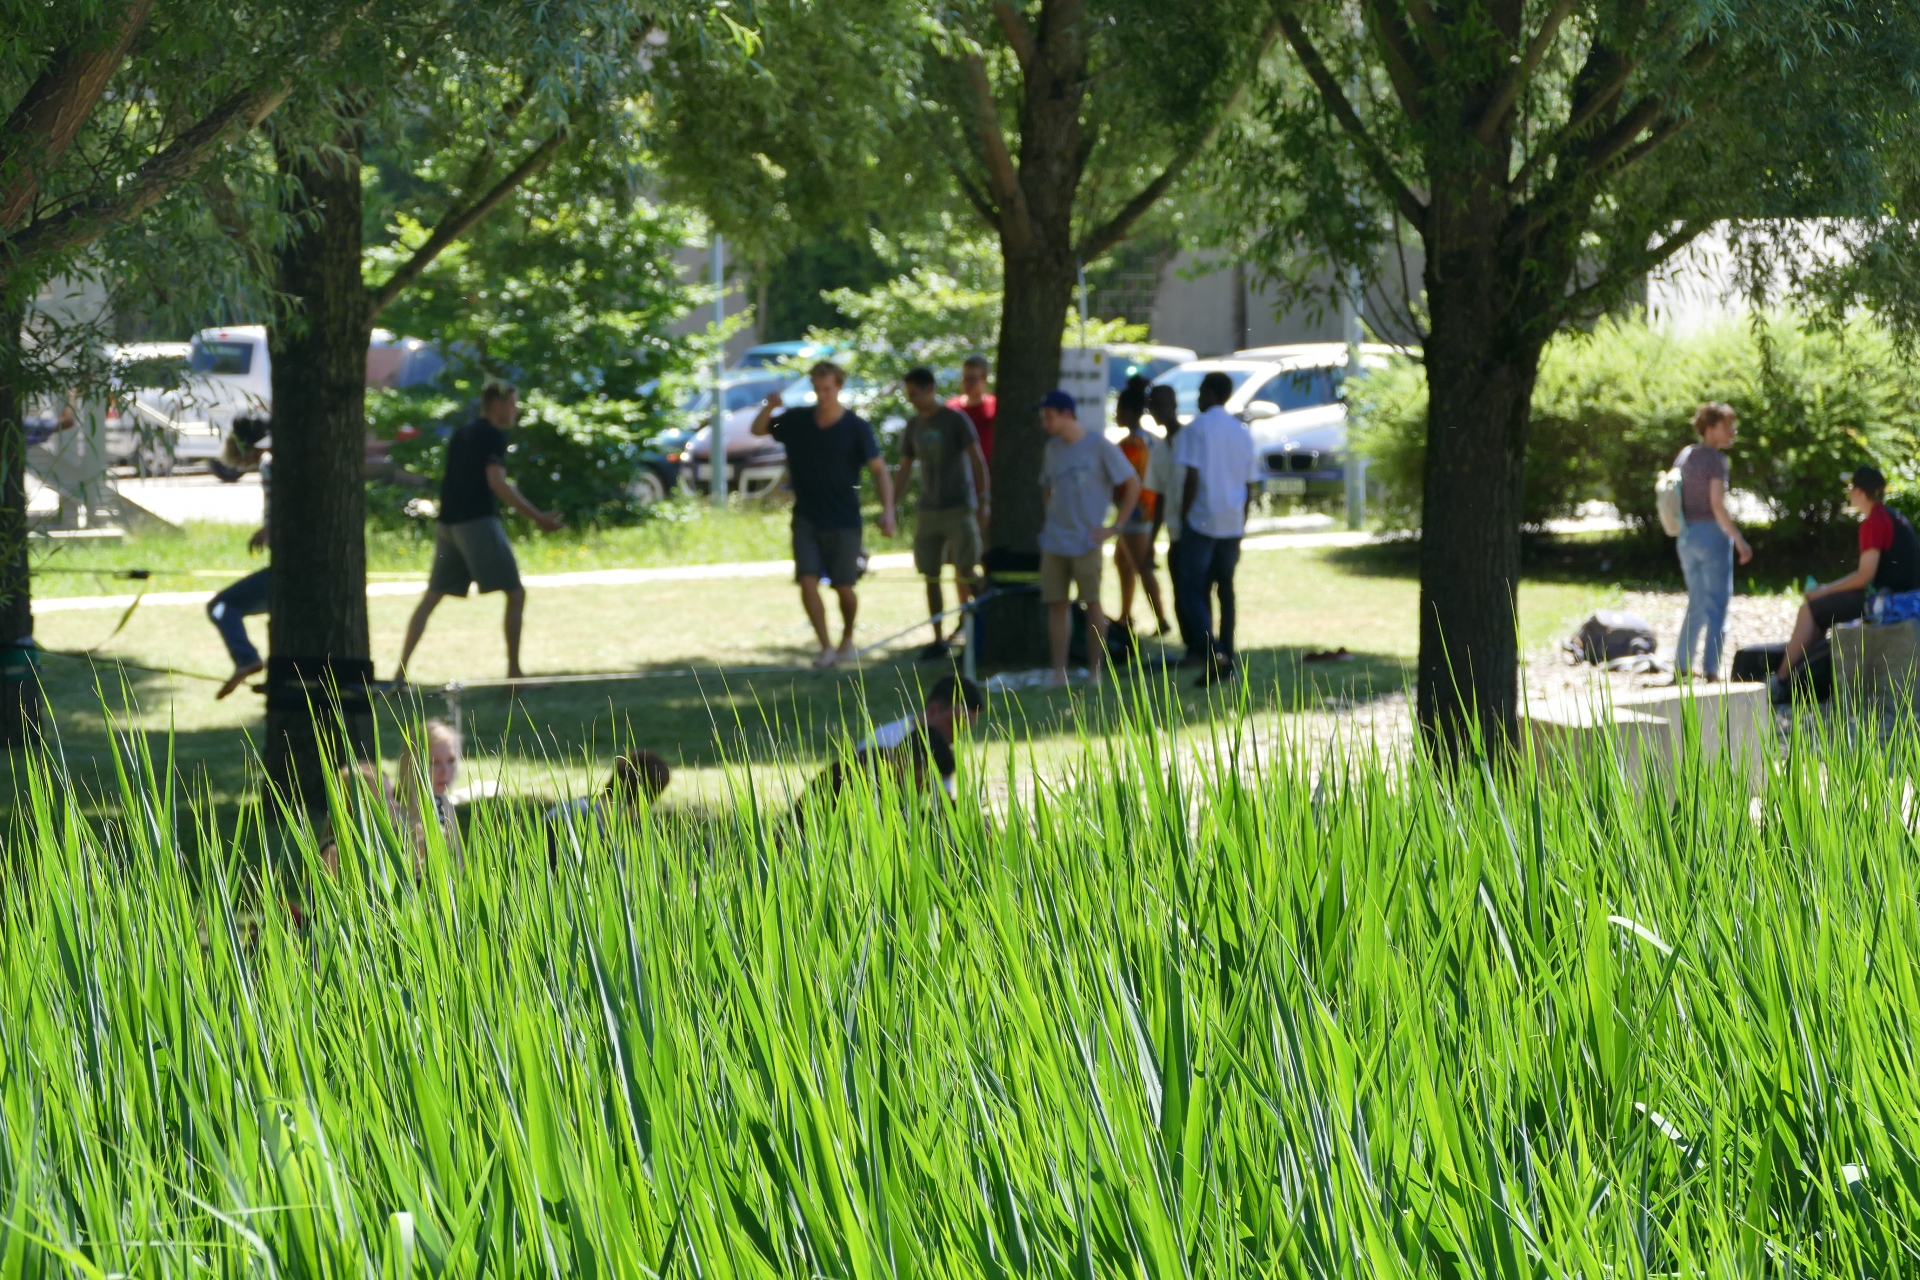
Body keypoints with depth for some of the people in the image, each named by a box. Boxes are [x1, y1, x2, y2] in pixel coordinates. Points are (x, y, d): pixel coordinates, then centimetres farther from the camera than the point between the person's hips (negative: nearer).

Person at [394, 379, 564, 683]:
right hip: (478, 521, -8)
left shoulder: (462, 434, 20)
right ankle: (513, 671, -5)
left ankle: (400, 672, 3)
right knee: (516, 594, -1)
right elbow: (496, 482, -16)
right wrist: (537, 517, -17)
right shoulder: (493, 435, -5)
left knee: (431, 598, 10)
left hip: (448, 522, 8)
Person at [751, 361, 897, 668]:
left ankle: (847, 639, 27)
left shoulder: (856, 427, -8)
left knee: (843, 586, 2)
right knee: (808, 581, -10)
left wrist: (887, 509, -20)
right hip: (806, 518, 3)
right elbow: (758, 430, 12)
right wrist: (769, 408, -11)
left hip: (843, 521, -3)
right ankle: (826, 646, -4)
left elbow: (879, 469, -7)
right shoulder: (797, 421, 2)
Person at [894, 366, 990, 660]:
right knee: (931, 577, 3)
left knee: (966, 570, -10)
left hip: (959, 508, -5)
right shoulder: (913, 426, 9)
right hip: (928, 511, 5)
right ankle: (938, 641, 6)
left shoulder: (955, 420, -6)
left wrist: (984, 500, -14)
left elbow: (977, 460, -7)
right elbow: (904, 469, 15)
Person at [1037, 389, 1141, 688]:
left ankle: (1094, 672, 5)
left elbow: (1132, 485, -5)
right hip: (1054, 541, 5)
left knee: (1092, 603, 0)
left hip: (1086, 541, -5)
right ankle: (1059, 673, 5)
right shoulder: (1051, 449, 10)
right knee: (1056, 604, 2)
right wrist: (1049, 519, 10)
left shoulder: (1099, 445, -7)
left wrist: (1116, 526, -8)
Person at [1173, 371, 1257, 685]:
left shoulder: (1198, 427, -7)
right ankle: (1226, 663, 10)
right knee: (1225, 590, 11)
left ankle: (1208, 648, -24)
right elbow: (1249, 486, 15)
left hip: (1202, 519, -6)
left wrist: (1182, 520, -6)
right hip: (1232, 524, 6)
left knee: (1194, 588, -3)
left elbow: (1192, 477, -13)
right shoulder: (1243, 433, 12)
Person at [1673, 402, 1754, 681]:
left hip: (1687, 537, 7)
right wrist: (1739, 541, -16)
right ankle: (1711, 669, -4)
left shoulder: (1684, 456, 10)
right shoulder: (1715, 459, -12)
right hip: (1712, 534, -7)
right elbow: (1718, 506, -19)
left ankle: (1681, 666, 20)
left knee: (1697, 604, 18)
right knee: (1716, 605, -1)